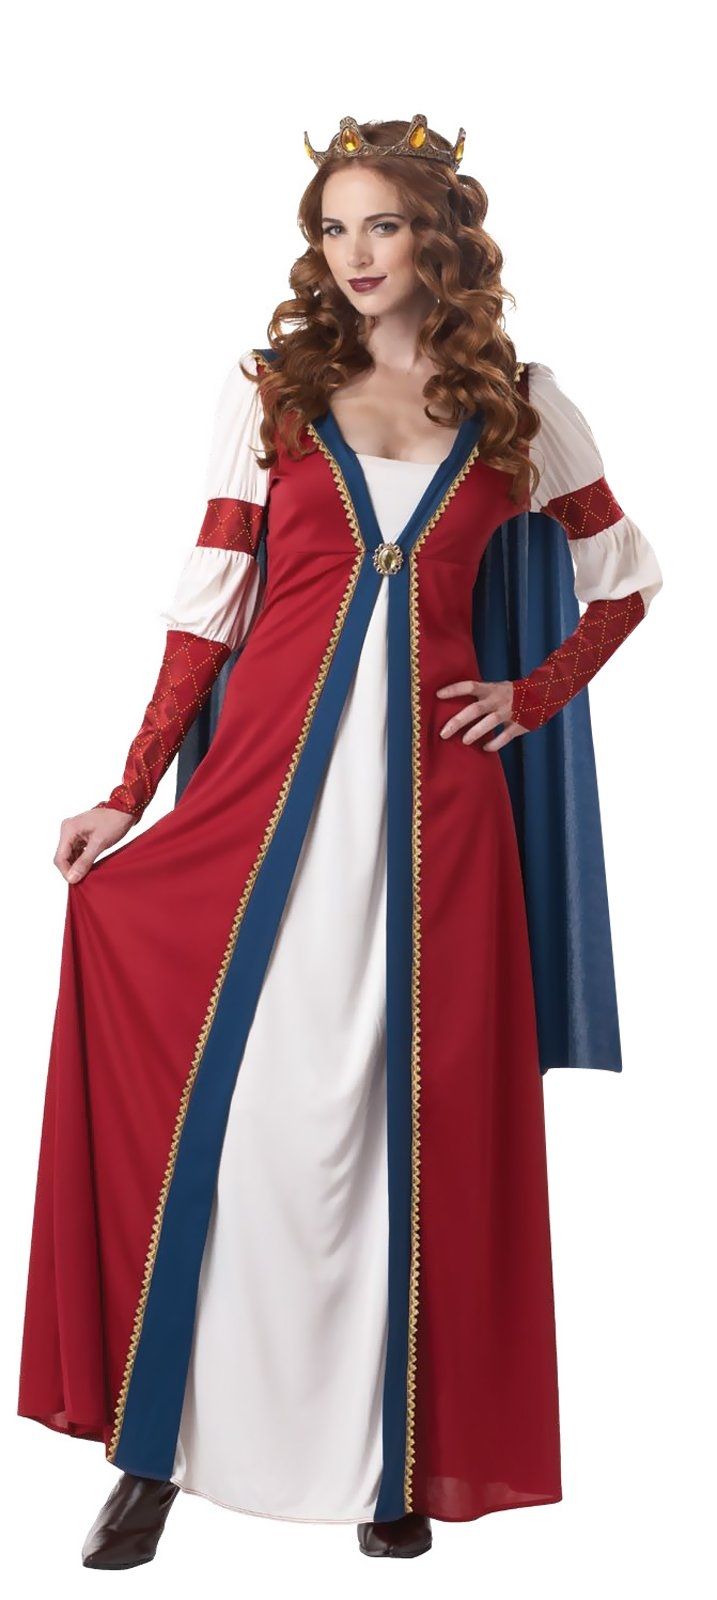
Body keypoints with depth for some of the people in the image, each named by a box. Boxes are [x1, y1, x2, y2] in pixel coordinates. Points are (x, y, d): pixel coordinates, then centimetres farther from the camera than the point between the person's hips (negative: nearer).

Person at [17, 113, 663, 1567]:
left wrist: (533, 699, 7)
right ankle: (157, 1445, 10)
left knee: (422, 1110, 4)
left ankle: (401, 1459, 17)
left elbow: (625, 578, 19)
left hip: (432, 781, 1)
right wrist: (132, 792, -2)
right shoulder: (270, 388, 8)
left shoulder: (520, 406, 9)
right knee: (222, 1094, -3)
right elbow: (210, 603, 4)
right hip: (269, 766, 0)